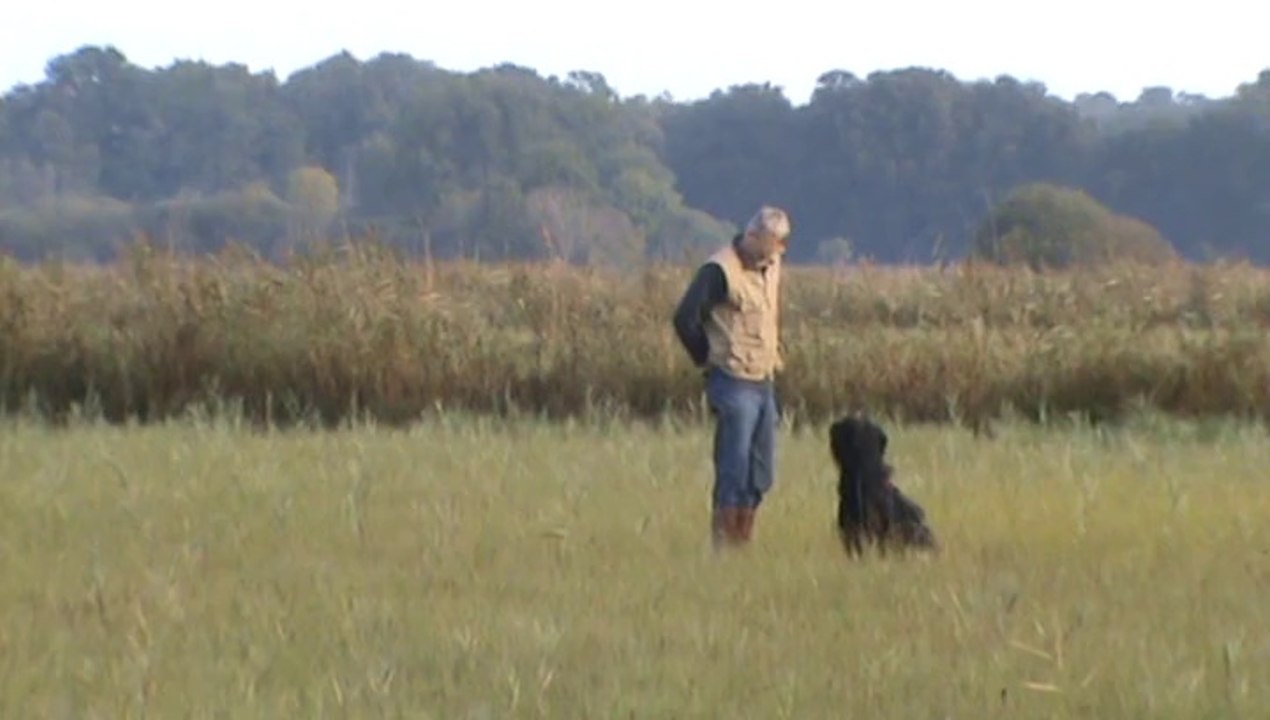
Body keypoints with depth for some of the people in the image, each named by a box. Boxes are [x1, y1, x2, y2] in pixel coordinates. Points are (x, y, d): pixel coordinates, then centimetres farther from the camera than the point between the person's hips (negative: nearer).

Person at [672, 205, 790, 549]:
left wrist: (774, 355, 14)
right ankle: (722, 547, -2)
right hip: (734, 383, -8)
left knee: (760, 475, 10)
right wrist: (707, 359, -7)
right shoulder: (720, 270, -15)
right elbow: (685, 318, -18)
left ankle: (743, 544, 17)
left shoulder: (771, 267, 10)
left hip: (764, 382, 8)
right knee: (733, 472, -7)